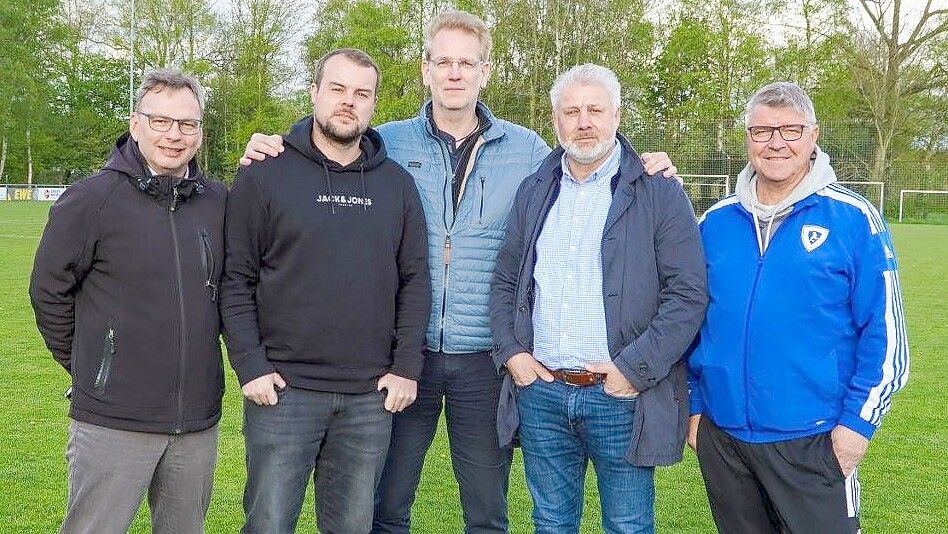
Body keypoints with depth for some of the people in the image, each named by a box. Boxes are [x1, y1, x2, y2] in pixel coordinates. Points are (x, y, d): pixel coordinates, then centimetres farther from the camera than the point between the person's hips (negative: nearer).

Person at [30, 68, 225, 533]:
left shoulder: (219, 202, 2)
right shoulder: (90, 199, -8)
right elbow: (49, 292, 0)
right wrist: (85, 367, 6)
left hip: (198, 423, 4)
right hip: (113, 422, -4)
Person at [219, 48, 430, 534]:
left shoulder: (397, 185, 7)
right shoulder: (263, 177, -2)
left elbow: (414, 281, 8)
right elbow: (236, 280, -3)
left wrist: (406, 367, 1)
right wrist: (250, 367, -10)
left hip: (371, 396, 3)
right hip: (282, 390, -2)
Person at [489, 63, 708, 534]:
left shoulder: (659, 194, -3)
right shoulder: (534, 191, 12)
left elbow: (688, 293, -9)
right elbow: (505, 281, 16)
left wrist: (635, 368, -15)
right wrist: (510, 352, 2)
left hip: (622, 396, -4)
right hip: (540, 393, 4)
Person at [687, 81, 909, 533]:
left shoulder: (853, 219, -7)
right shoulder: (716, 222, 5)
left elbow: (883, 331, -6)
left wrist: (858, 420, -9)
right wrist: (695, 404, 11)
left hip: (813, 441, -4)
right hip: (721, 435, 4)